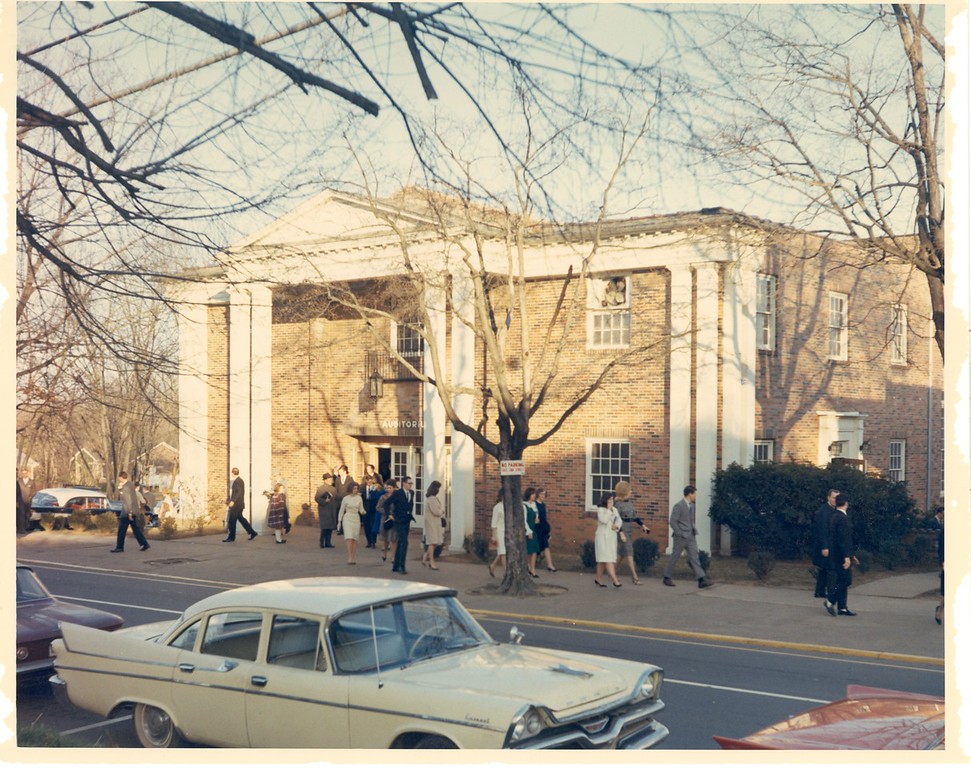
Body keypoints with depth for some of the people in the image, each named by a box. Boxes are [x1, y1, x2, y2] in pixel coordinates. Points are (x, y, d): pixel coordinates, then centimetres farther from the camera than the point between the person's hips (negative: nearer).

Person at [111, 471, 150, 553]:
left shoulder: (126, 487, -17)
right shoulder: (130, 484, 12)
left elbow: (129, 500, -21)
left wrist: (129, 513, -21)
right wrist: (119, 488, 5)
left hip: (127, 512, -9)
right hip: (133, 511, 9)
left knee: (121, 530, -1)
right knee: (135, 528, 11)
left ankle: (119, 547, 5)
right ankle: (144, 544, 8)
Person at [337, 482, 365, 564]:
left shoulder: (359, 498, 5)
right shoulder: (346, 498, -1)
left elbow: (361, 510, 7)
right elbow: (341, 511, 5)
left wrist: (363, 512, -16)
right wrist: (339, 521, 3)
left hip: (356, 519, 3)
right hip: (347, 518, -3)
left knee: (355, 539, 1)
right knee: (349, 538, -14)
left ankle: (354, 559, 8)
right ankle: (350, 558, -16)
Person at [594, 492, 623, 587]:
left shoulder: (614, 510, 10)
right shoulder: (600, 509, -9)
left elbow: (619, 521, 0)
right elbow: (604, 520, -24)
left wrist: (616, 526, -22)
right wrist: (608, 509, -19)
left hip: (612, 537, 6)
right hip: (602, 537, -6)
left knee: (603, 560, 9)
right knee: (608, 559, -13)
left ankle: (597, 579, 20)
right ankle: (614, 580, -21)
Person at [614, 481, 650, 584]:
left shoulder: (629, 502, 9)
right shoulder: (618, 504, -14)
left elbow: (633, 516, 17)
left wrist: (642, 525, 12)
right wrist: (621, 534, -20)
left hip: (630, 529, 8)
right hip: (622, 530, -8)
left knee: (622, 553, 12)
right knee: (629, 552, -8)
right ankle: (634, 576, -6)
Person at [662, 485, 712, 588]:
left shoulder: (691, 505, 10)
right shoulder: (678, 506, -14)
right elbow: (673, 522, -16)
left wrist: (694, 530, 10)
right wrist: (680, 534, -16)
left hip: (691, 537, 7)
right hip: (681, 537, -7)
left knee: (694, 557, 0)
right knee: (674, 557, 4)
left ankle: (701, 580, -6)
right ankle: (667, 578, 17)